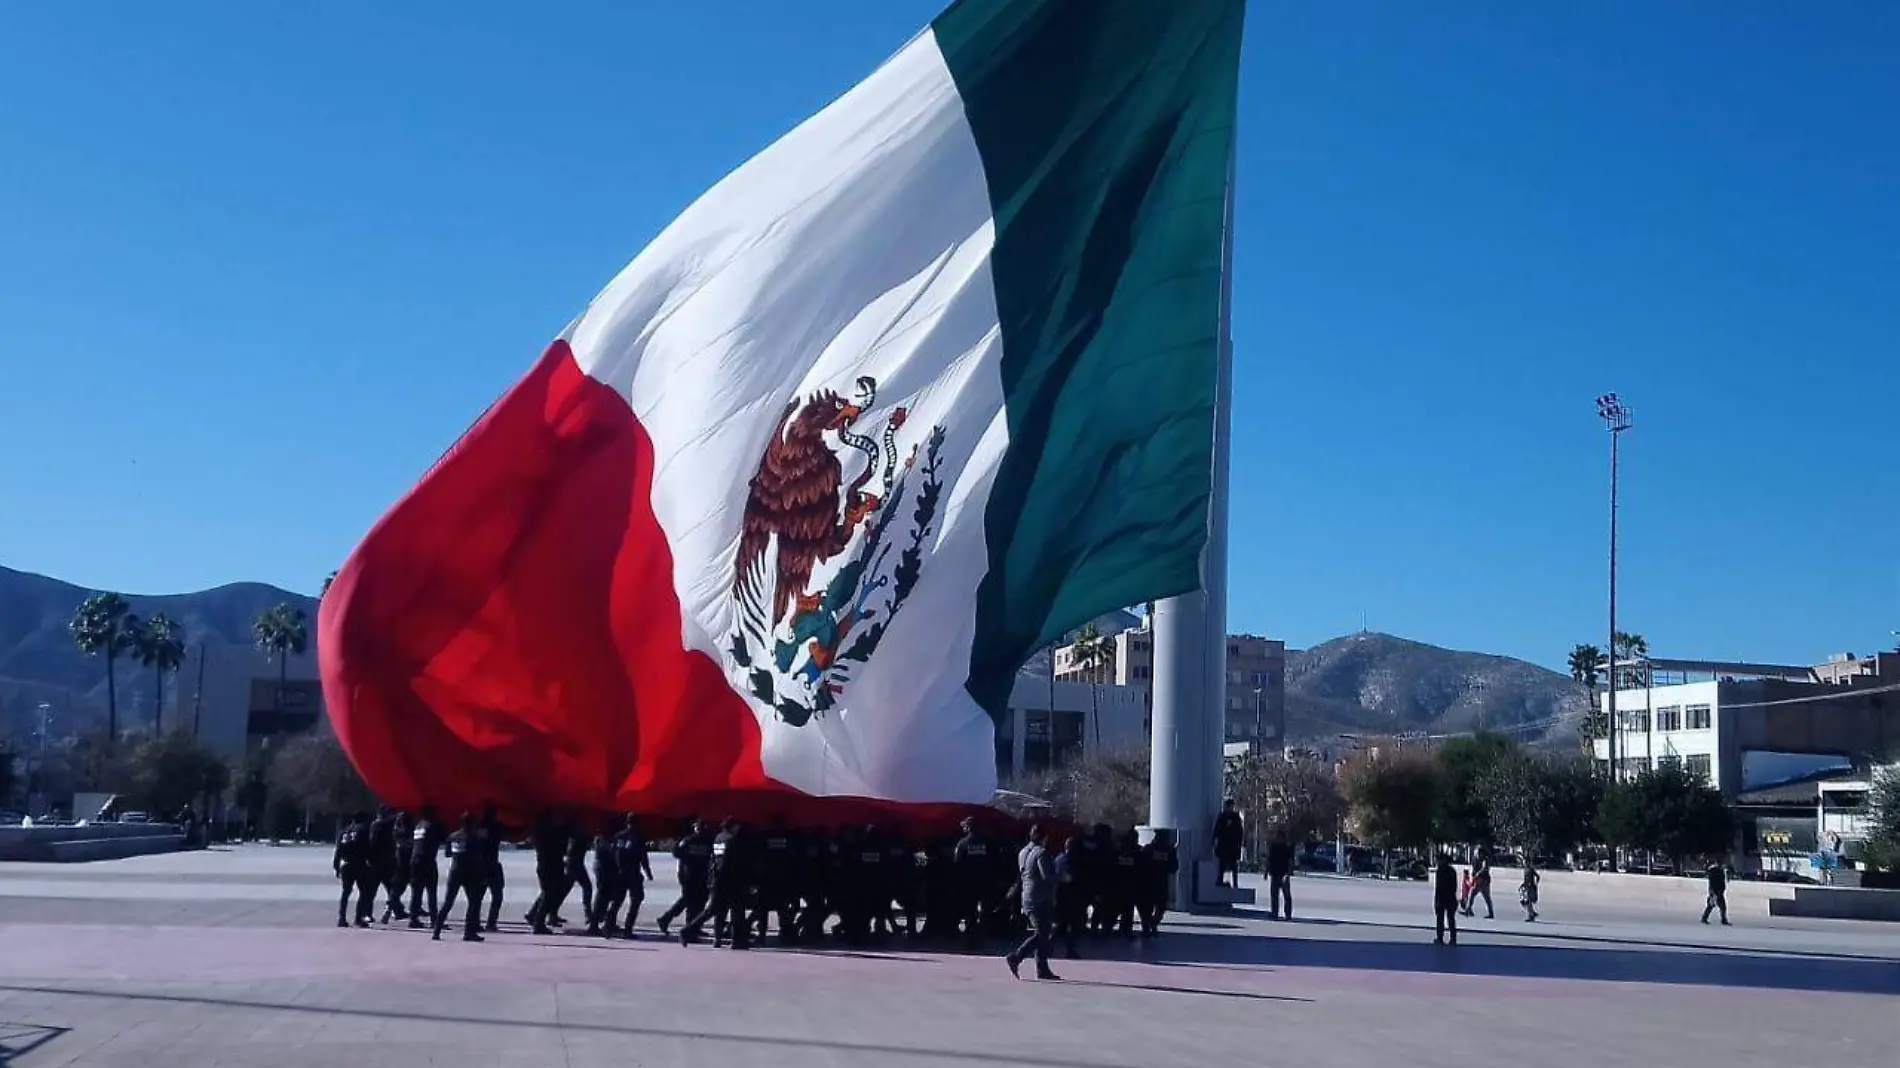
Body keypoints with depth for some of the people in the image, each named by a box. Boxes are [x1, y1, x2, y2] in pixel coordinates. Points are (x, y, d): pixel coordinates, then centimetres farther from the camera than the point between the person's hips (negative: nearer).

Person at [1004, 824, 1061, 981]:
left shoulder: (1023, 852, 13)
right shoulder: (1041, 853, -14)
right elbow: (1048, 876, -19)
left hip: (1027, 898, 9)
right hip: (1041, 899, -9)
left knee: (1041, 933, 12)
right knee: (1041, 934, -6)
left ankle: (1042, 969, 12)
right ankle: (1015, 957, -15)